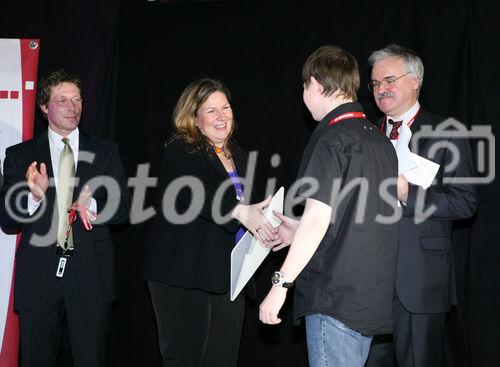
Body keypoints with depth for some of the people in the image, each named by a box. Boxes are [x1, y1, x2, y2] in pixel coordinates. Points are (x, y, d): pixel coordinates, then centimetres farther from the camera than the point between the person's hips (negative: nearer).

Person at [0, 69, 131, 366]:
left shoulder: (106, 152, 9)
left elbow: (124, 208, 4)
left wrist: (93, 206, -17)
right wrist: (34, 196, -19)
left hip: (91, 275, 0)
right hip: (38, 275, 0)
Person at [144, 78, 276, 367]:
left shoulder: (238, 156, 17)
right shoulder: (180, 153, -6)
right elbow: (192, 192, -27)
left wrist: (265, 225, 4)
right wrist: (240, 211, -41)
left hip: (228, 279, 7)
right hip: (184, 278, -7)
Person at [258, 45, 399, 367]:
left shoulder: (332, 140, -12)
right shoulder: (380, 140, 13)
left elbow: (318, 218, -20)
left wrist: (281, 283, -17)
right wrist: (301, 233, 22)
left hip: (335, 298, -9)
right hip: (373, 298, 9)